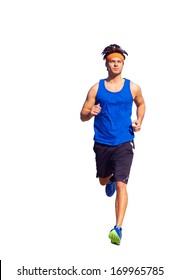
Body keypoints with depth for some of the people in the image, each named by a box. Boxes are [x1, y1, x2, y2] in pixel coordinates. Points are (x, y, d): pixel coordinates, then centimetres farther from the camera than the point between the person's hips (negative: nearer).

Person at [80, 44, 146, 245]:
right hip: (102, 143, 2)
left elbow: (141, 104, 21)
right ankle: (111, 180, 62)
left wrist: (139, 121, 2)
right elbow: (83, 116, 2)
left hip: (124, 144, -2)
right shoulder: (96, 88, -1)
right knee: (103, 181, 23)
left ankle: (118, 228, -16)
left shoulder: (133, 88, 0)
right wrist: (91, 112, -22)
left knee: (121, 184, -15)